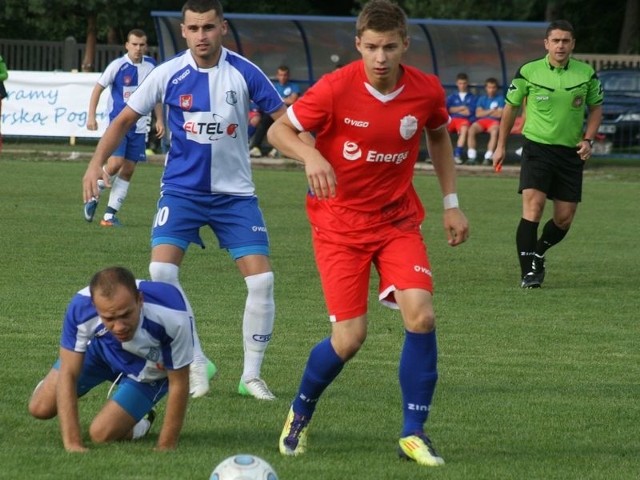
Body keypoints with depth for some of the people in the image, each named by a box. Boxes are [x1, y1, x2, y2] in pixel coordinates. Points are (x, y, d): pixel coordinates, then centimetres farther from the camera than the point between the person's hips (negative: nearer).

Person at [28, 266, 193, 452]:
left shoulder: (172, 318, -44)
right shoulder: (81, 309, -39)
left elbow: (178, 385, -30)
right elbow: (68, 374, -30)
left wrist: (165, 449, -26)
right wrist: (72, 444, -34)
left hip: (148, 373, -2)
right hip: (100, 349, 2)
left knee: (102, 433, -13)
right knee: (40, 408, 3)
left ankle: (140, 420, 20)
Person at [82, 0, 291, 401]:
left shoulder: (244, 73, -9)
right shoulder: (169, 74, -8)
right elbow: (126, 119, 2)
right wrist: (98, 161, -10)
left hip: (235, 193, 0)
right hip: (182, 188, 0)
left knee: (261, 279, -10)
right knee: (162, 269, -19)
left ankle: (252, 374, 8)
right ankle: (196, 365, -4)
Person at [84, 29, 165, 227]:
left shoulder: (151, 66, 5)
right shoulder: (118, 65, -8)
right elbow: (98, 89, -2)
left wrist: (159, 120, 14)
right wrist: (91, 116, -8)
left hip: (139, 127, 4)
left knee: (128, 170, 2)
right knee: (115, 163, -18)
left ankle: (110, 214, 8)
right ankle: (92, 198, 7)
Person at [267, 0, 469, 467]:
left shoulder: (427, 91, -8)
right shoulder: (335, 88, -18)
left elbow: (438, 135, 14)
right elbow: (278, 130, -9)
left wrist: (451, 203, 11)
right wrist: (310, 156, -30)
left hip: (398, 220, 3)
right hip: (340, 223, -3)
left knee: (421, 315, -18)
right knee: (349, 338, -8)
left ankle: (414, 433, -2)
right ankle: (300, 413, 23)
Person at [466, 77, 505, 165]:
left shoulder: (500, 98, 10)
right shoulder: (482, 98, 19)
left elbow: (499, 114, -1)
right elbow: (478, 113, 7)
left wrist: (485, 112, 3)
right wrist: (491, 111, -3)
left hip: (494, 121, -2)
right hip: (481, 121, 2)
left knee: (494, 131, -38)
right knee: (471, 130, -30)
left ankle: (488, 157, -41)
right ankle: (471, 156, -32)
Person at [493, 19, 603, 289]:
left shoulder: (587, 74, 0)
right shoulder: (528, 72, -4)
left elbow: (596, 107, 14)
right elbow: (511, 107, 9)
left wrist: (588, 139, 0)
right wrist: (501, 145, 10)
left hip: (570, 153, 3)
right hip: (537, 147, -3)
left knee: (564, 218, 3)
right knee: (533, 206, -19)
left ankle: (537, 254, 31)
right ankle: (529, 271, -15)